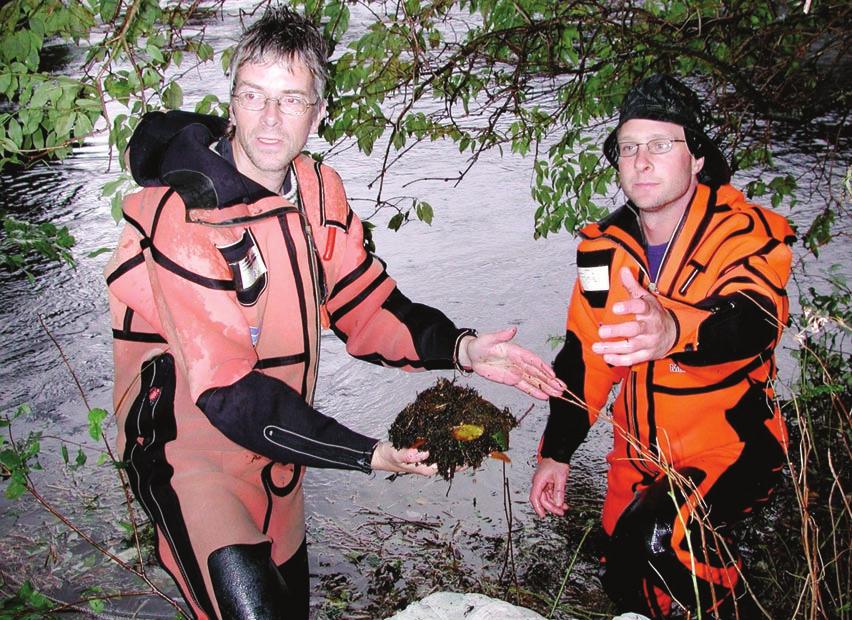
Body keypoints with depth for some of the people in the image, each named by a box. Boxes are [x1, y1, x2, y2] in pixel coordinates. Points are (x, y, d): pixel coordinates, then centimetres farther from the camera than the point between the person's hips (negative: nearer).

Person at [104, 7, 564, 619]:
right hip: (188, 439, -6)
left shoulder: (317, 190, 0)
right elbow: (228, 388, -26)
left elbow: (365, 305, 4)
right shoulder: (183, 214, -23)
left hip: (276, 454, 7)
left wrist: (460, 348, -13)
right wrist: (368, 453, -30)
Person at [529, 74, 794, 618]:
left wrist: (674, 330, -59)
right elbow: (584, 355, 5)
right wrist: (556, 452, 2)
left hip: (728, 447, -6)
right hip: (640, 458, 6)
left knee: (660, 538, -29)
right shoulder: (605, 245, -1)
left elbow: (754, 322, -38)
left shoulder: (745, 232, -17)